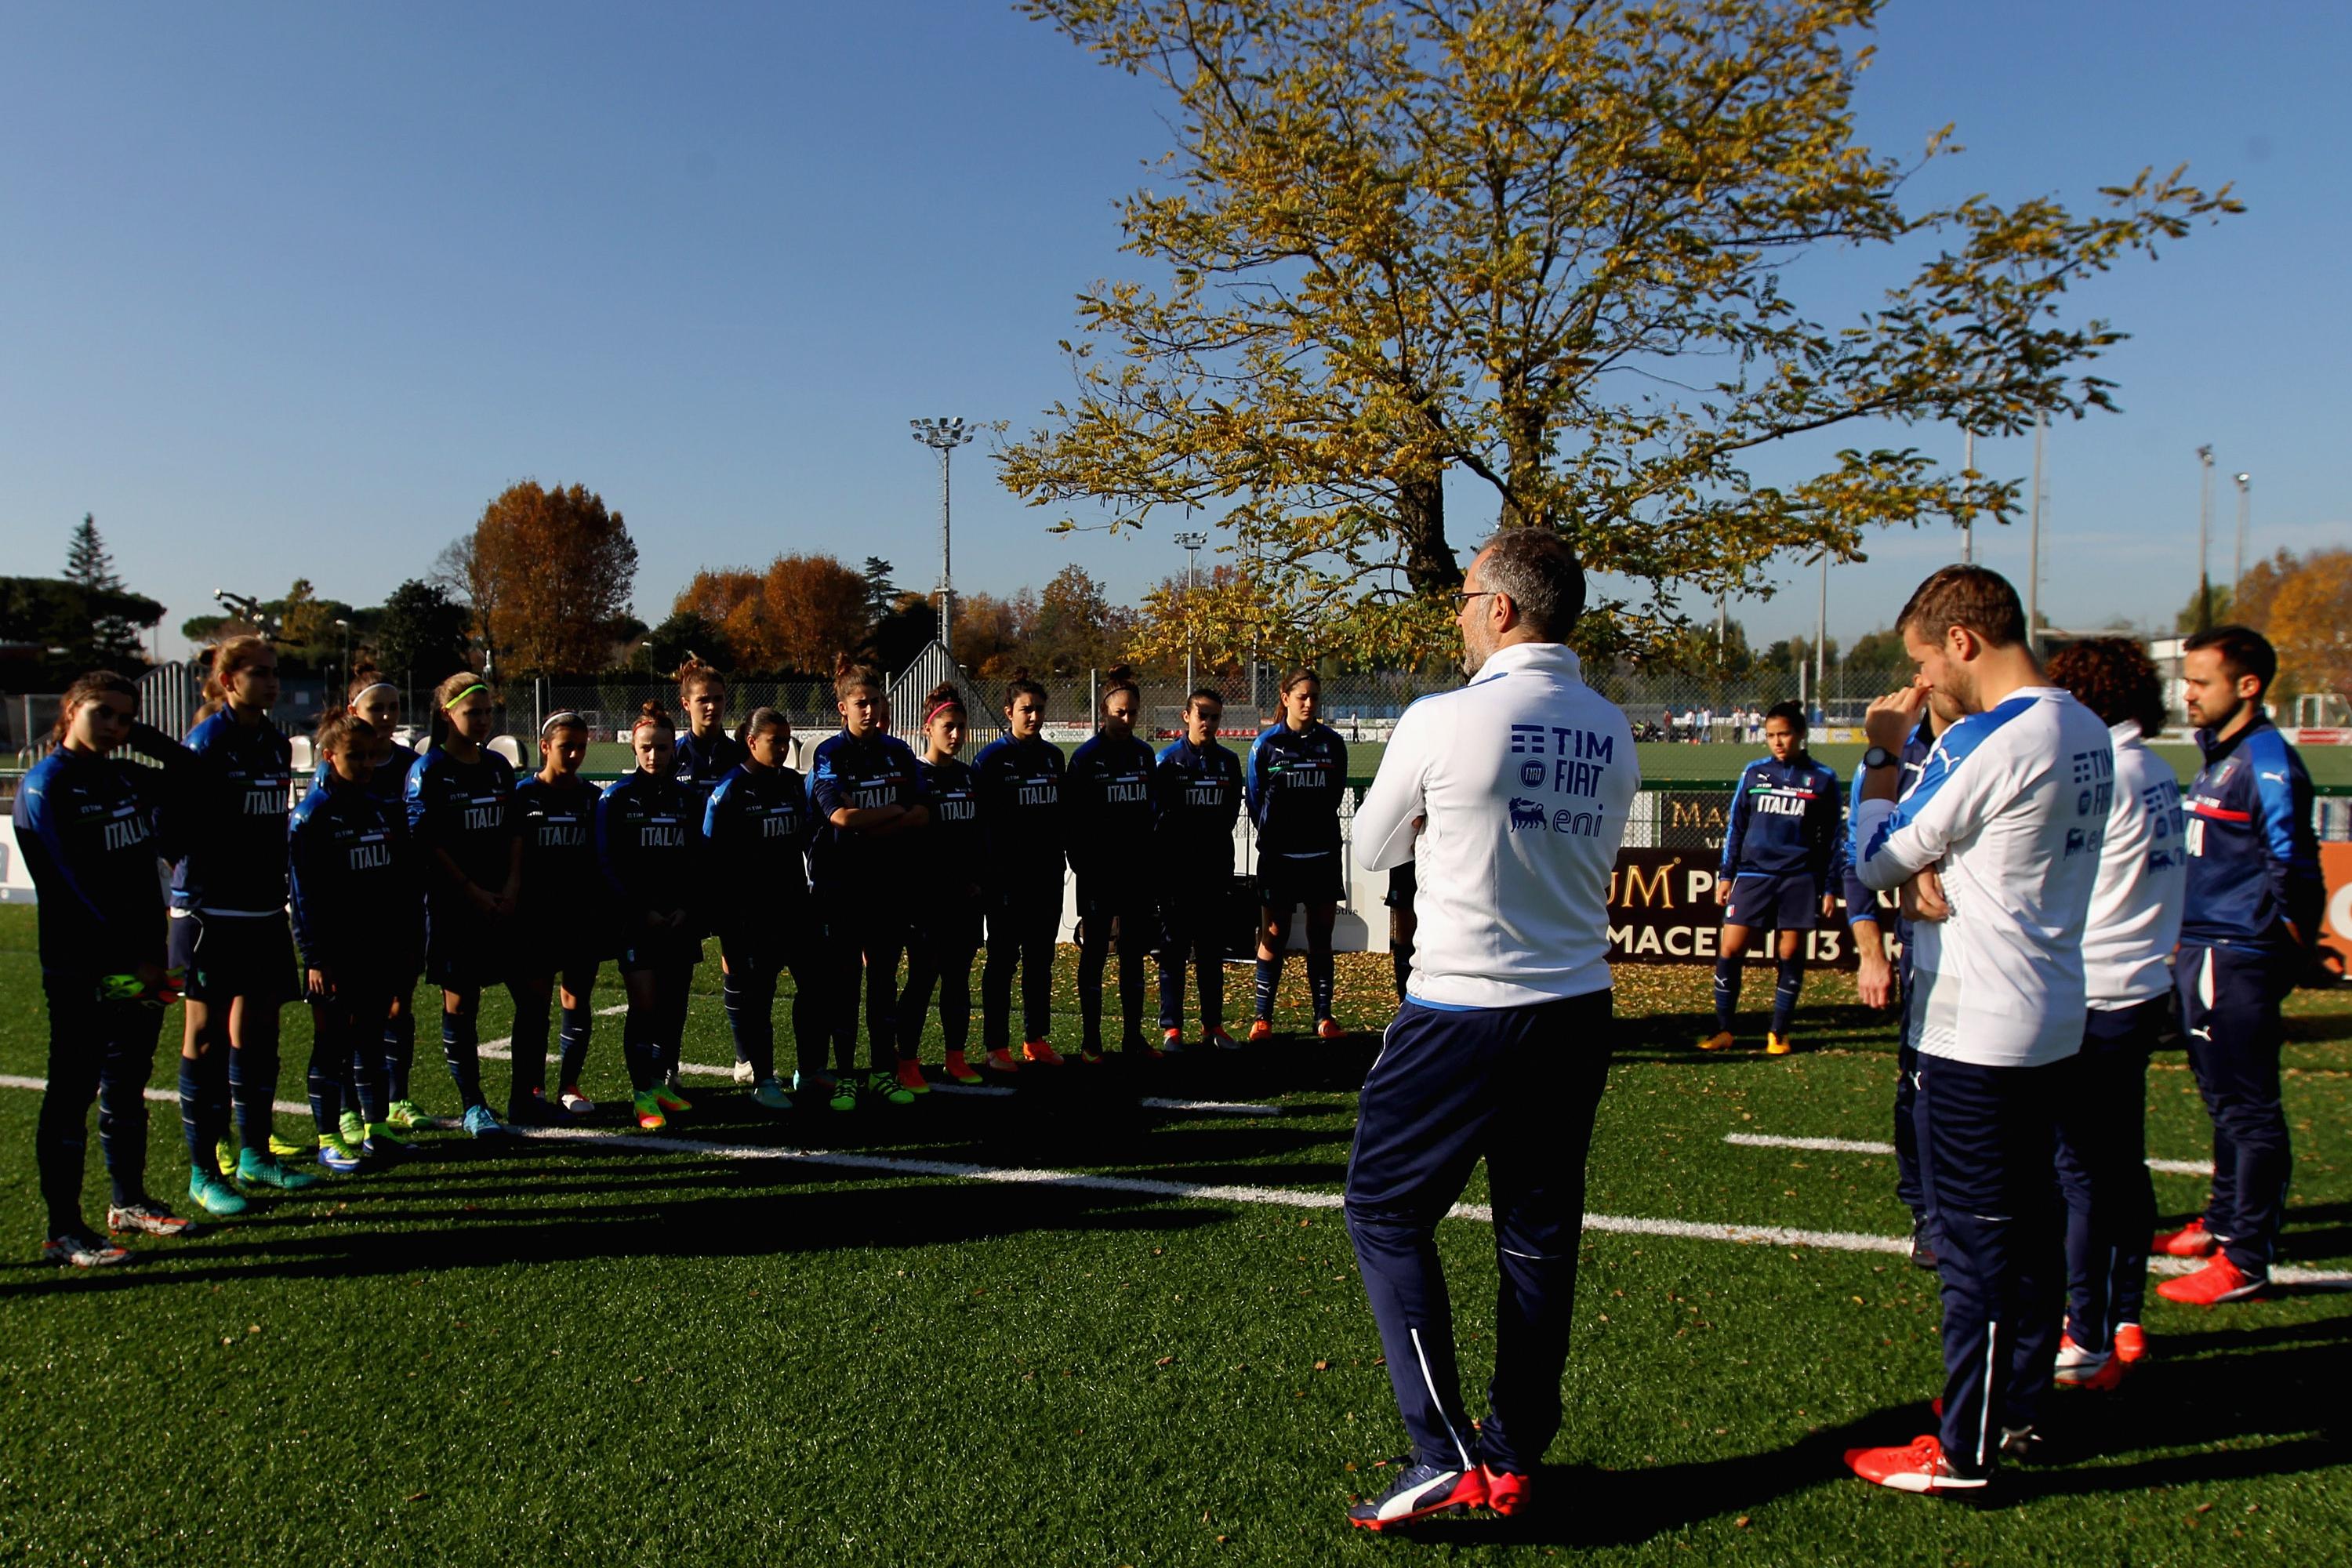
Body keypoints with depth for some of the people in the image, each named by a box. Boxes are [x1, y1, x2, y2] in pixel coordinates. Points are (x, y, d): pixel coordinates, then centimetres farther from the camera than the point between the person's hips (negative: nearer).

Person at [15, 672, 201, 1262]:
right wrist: (132, 958, -17)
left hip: (139, 962, 7)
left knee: (127, 1087, 16)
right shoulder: (46, 784, -10)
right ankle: (64, 1231, 7)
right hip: (80, 969, -7)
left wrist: (138, 735, 9)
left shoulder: (126, 779, 10)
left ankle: (129, 1202, 28)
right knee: (73, 1093, -1)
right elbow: (77, 884, -15)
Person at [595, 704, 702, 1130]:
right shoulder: (616, 797, -1)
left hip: (679, 919, 4)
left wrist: (686, 907, -2)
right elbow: (607, 862, -4)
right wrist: (642, 910, -10)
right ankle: (642, 1094, -2)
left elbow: (696, 860, 12)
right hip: (634, 918, -4)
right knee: (644, 1004, -10)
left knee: (674, 1005, 6)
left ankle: (664, 1084, 18)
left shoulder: (685, 798, 10)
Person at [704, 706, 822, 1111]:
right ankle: (762, 1081, 12)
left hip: (795, 905, 6)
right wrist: (723, 922, -12)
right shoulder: (730, 791, -7)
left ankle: (812, 1071, 18)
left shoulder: (794, 784, 10)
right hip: (750, 913, -5)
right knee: (753, 994, 2)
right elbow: (714, 858, -9)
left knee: (817, 982, 4)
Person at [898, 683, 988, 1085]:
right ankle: (907, 1060, 6)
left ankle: (956, 1058, 18)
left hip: (965, 897, 6)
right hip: (927, 897, -6)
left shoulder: (969, 777, 13)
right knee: (923, 977, -3)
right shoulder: (913, 775, -6)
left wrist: (978, 880, 6)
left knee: (958, 978, 10)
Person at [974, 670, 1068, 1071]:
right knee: (1003, 959, 1)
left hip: (1047, 873, 5)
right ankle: (997, 1046, 9)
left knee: (1041, 959, 10)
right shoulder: (992, 758, -7)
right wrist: (982, 873, -12)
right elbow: (979, 818, -9)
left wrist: (1057, 856, 10)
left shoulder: (1053, 756, 9)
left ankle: (1037, 1039, 20)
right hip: (1007, 876, -5)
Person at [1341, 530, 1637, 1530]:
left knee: (1385, 1213, 8)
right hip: (1577, 1015, 6)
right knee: (1539, 1237, 13)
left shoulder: (1441, 722, -12)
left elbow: (1373, 850, 2)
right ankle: (1513, 1462, 23)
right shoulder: (1612, 733, 5)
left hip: (1462, 1016, -6)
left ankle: (1445, 1452, 4)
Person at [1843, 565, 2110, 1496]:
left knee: (1975, 1240, -1)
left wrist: (1882, 756, 1)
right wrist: (1934, 876, -4)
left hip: (1976, 1033, -9)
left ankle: (1966, 1454, 10)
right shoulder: (2086, 733, 8)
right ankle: (2019, 1410, 31)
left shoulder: (1986, 740, -20)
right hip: (2054, 1024, 9)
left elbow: (1875, 863, -10)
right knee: (2030, 1220, 17)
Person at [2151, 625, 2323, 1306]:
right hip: (2201, 950, 10)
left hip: (2238, 959, -10)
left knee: (2247, 1108, -3)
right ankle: (2225, 1221, 34)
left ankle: (2246, 1259, 4)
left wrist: (2288, 941, -13)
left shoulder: (2266, 759, -15)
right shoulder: (2218, 755, 14)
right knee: (2223, 1099, 20)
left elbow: (2292, 859, -21)